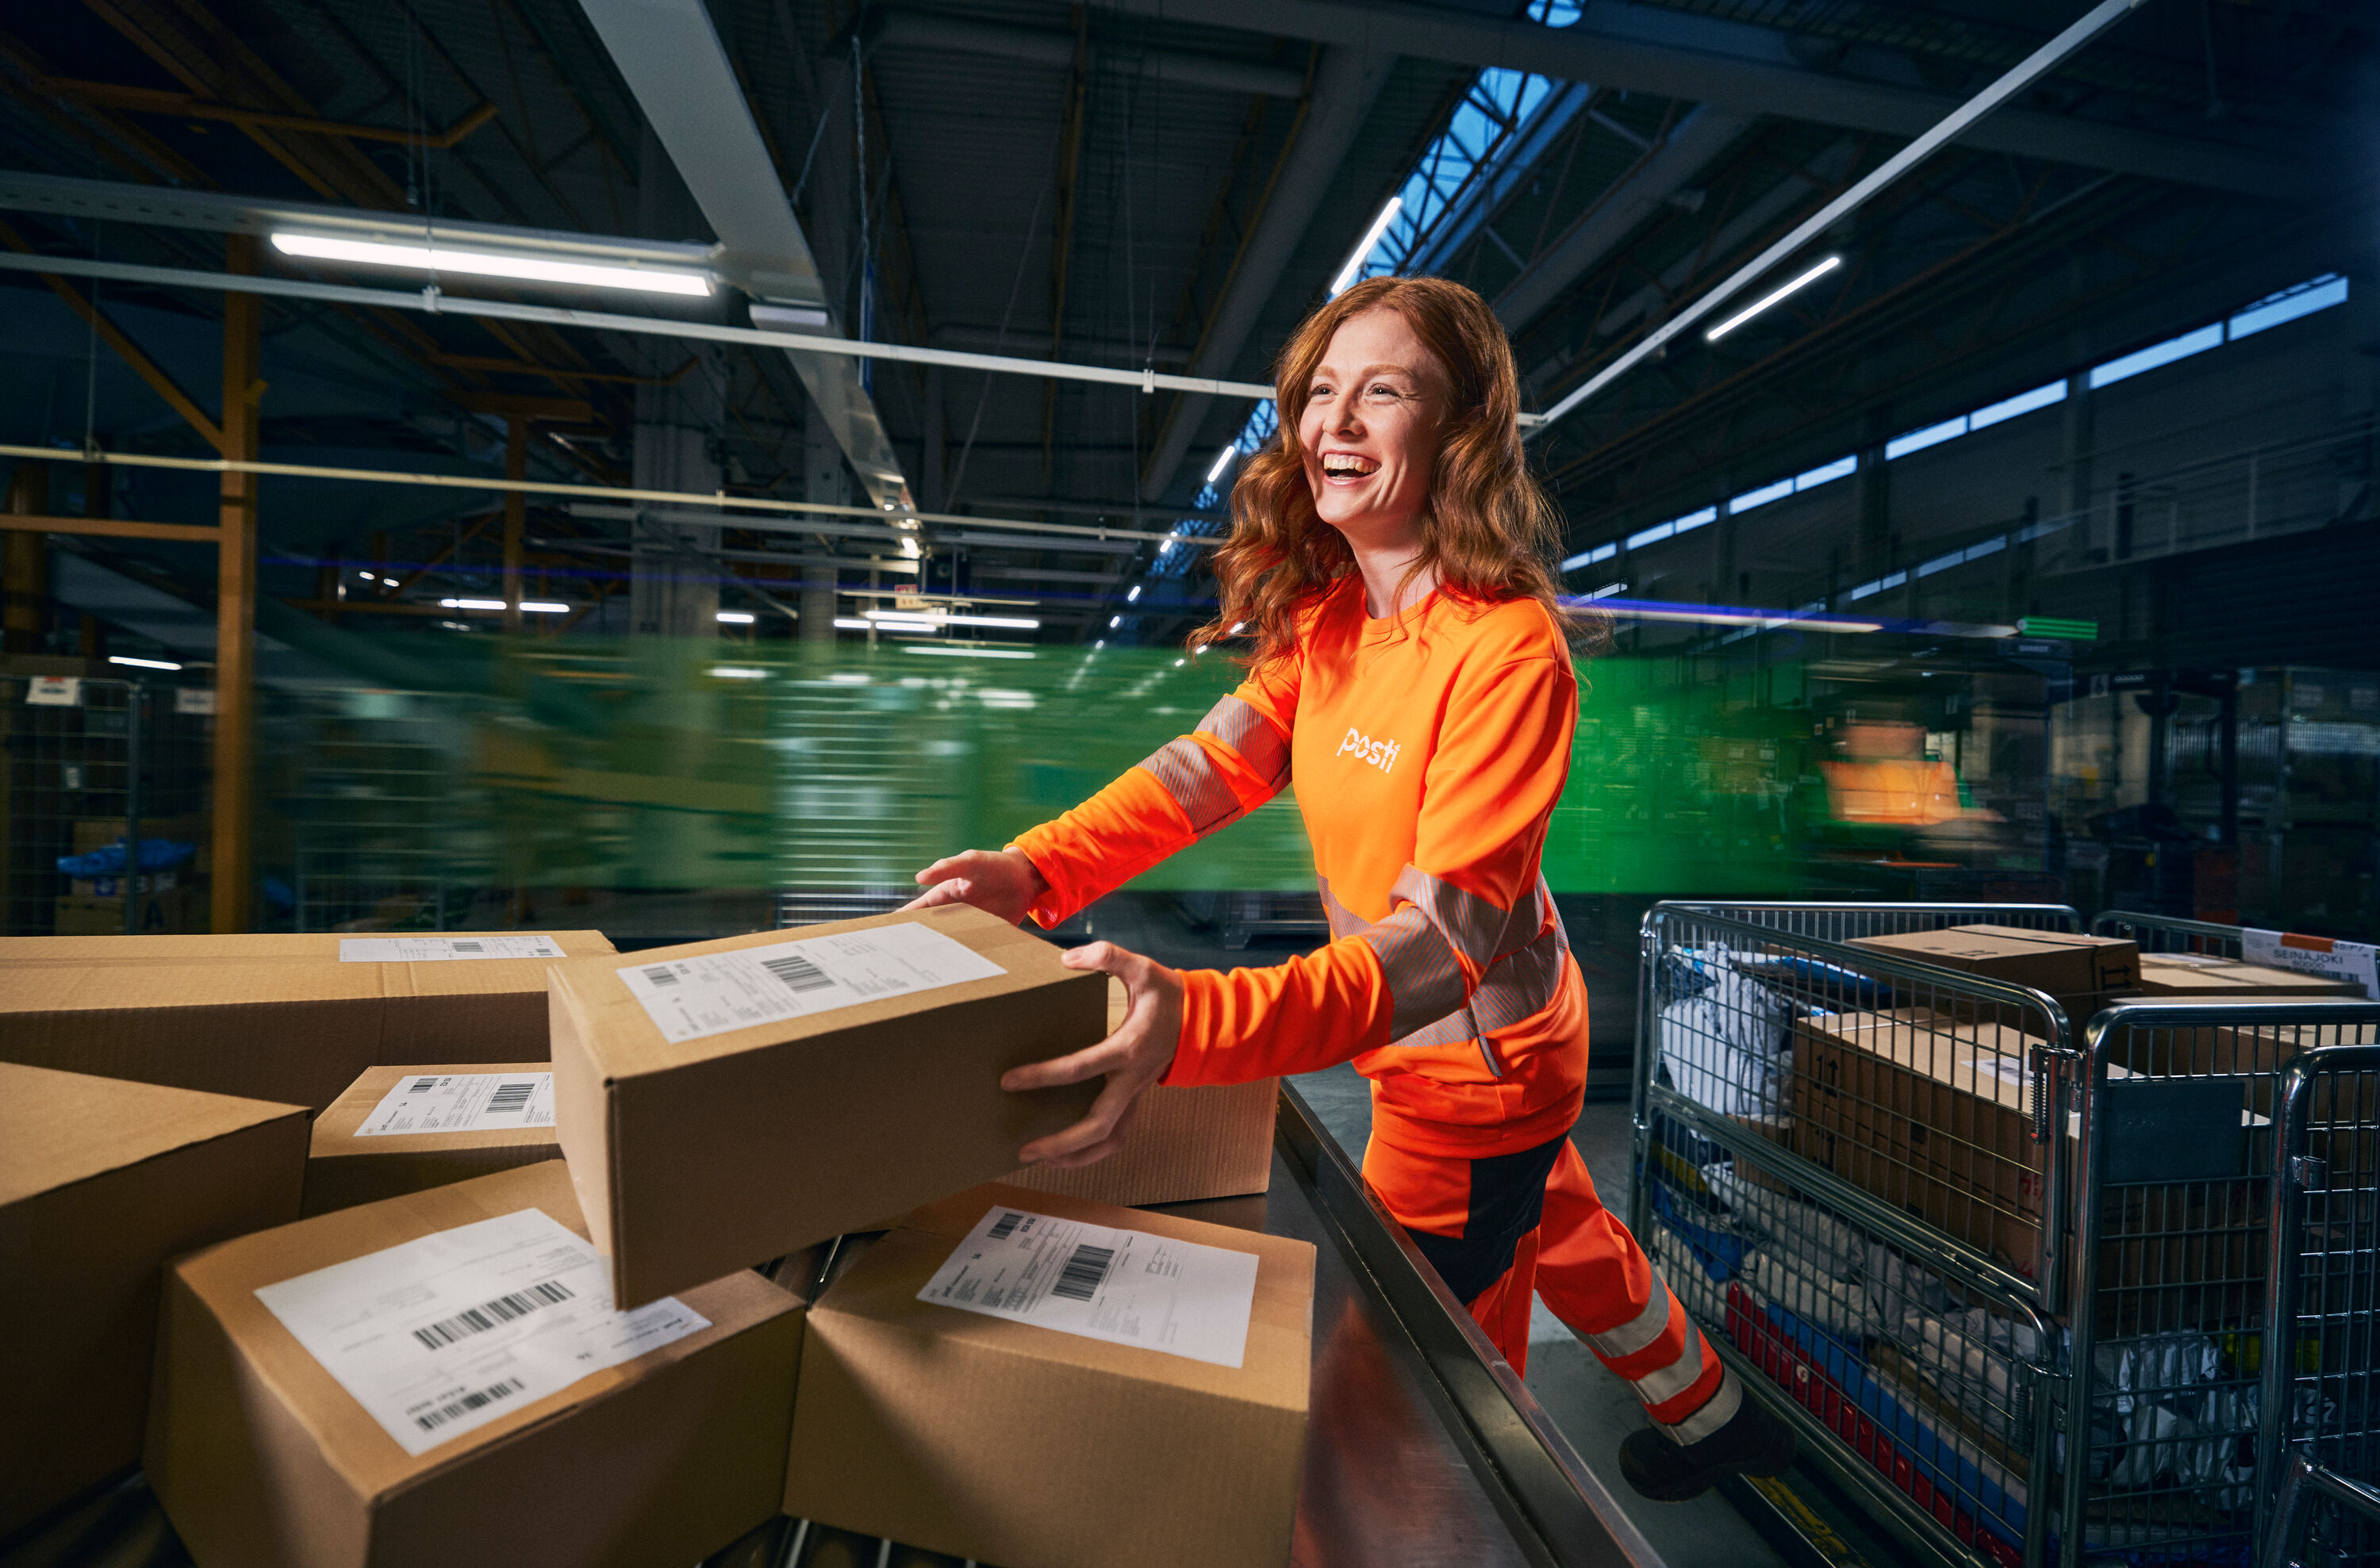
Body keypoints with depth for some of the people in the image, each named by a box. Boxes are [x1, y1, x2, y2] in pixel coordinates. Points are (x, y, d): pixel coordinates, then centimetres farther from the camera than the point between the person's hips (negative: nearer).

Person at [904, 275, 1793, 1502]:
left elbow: (1444, 939, -36)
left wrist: (1193, 1023, -50)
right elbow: (1219, 759, -12)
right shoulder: (1327, 614, -3)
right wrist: (1039, 869, -27)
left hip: (1475, 1068, -8)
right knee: (1555, 1233, 32)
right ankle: (1713, 1417, 63)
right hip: (1467, 1043, 8)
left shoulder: (1506, 649, -30)